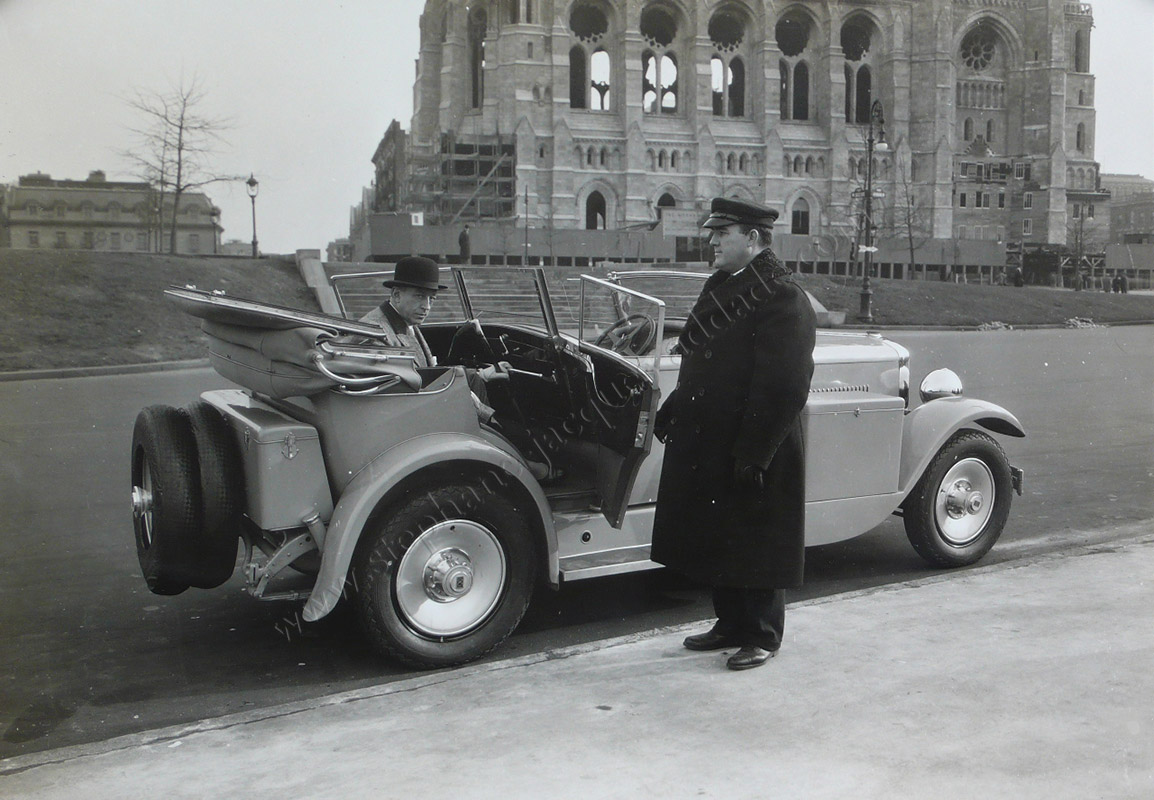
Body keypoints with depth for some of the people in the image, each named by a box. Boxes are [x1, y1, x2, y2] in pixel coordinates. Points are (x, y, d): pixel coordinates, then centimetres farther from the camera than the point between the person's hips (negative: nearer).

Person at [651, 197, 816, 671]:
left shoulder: (781, 298, -16)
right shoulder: (720, 287, 13)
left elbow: (784, 388, -21)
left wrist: (753, 455, -23)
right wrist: (672, 412, 12)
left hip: (753, 453, -9)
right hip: (705, 445, 9)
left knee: (755, 545, 4)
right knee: (715, 539, 17)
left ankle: (763, 636, 19)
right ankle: (731, 625, 32)